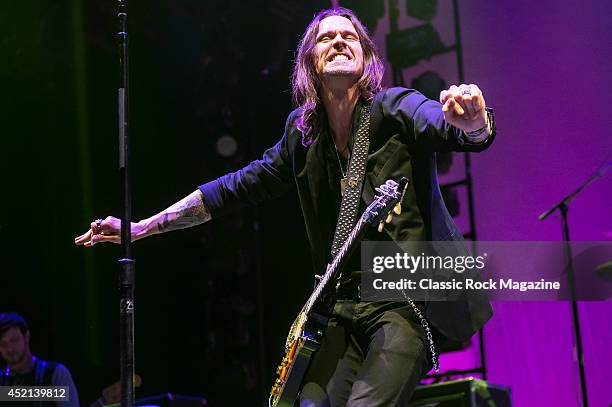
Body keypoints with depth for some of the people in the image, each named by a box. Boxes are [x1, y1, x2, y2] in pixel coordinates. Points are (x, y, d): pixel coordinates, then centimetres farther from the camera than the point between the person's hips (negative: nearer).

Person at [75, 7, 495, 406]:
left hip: (408, 305, -4)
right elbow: (237, 188, 15)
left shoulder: (397, 108, -6)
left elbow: (461, 130, -24)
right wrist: (140, 228, 14)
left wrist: (473, 123, -50)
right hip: (346, 310, 5)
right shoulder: (303, 131, 8)